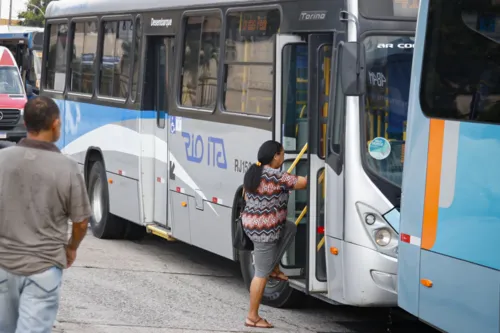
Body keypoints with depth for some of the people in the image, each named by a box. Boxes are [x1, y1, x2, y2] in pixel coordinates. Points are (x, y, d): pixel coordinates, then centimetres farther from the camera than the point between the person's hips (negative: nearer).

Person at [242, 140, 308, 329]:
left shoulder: (252, 173, 6)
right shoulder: (275, 176, -20)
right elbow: (302, 183, -15)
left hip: (250, 223, 9)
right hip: (264, 231, -9)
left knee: (290, 228, 27)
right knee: (262, 274, 0)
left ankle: (275, 269, 25)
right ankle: (252, 317, 6)